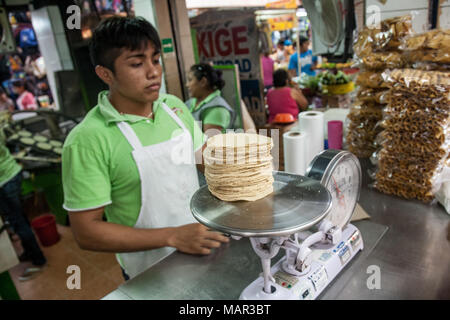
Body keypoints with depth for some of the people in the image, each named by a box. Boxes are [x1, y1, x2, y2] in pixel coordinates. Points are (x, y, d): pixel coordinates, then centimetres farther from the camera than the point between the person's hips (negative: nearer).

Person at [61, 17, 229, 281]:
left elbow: (203, 156, 7)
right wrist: (173, 237, -26)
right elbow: (86, 232, -21)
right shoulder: (88, 139, -23)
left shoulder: (174, 106, -5)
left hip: (200, 247, 6)